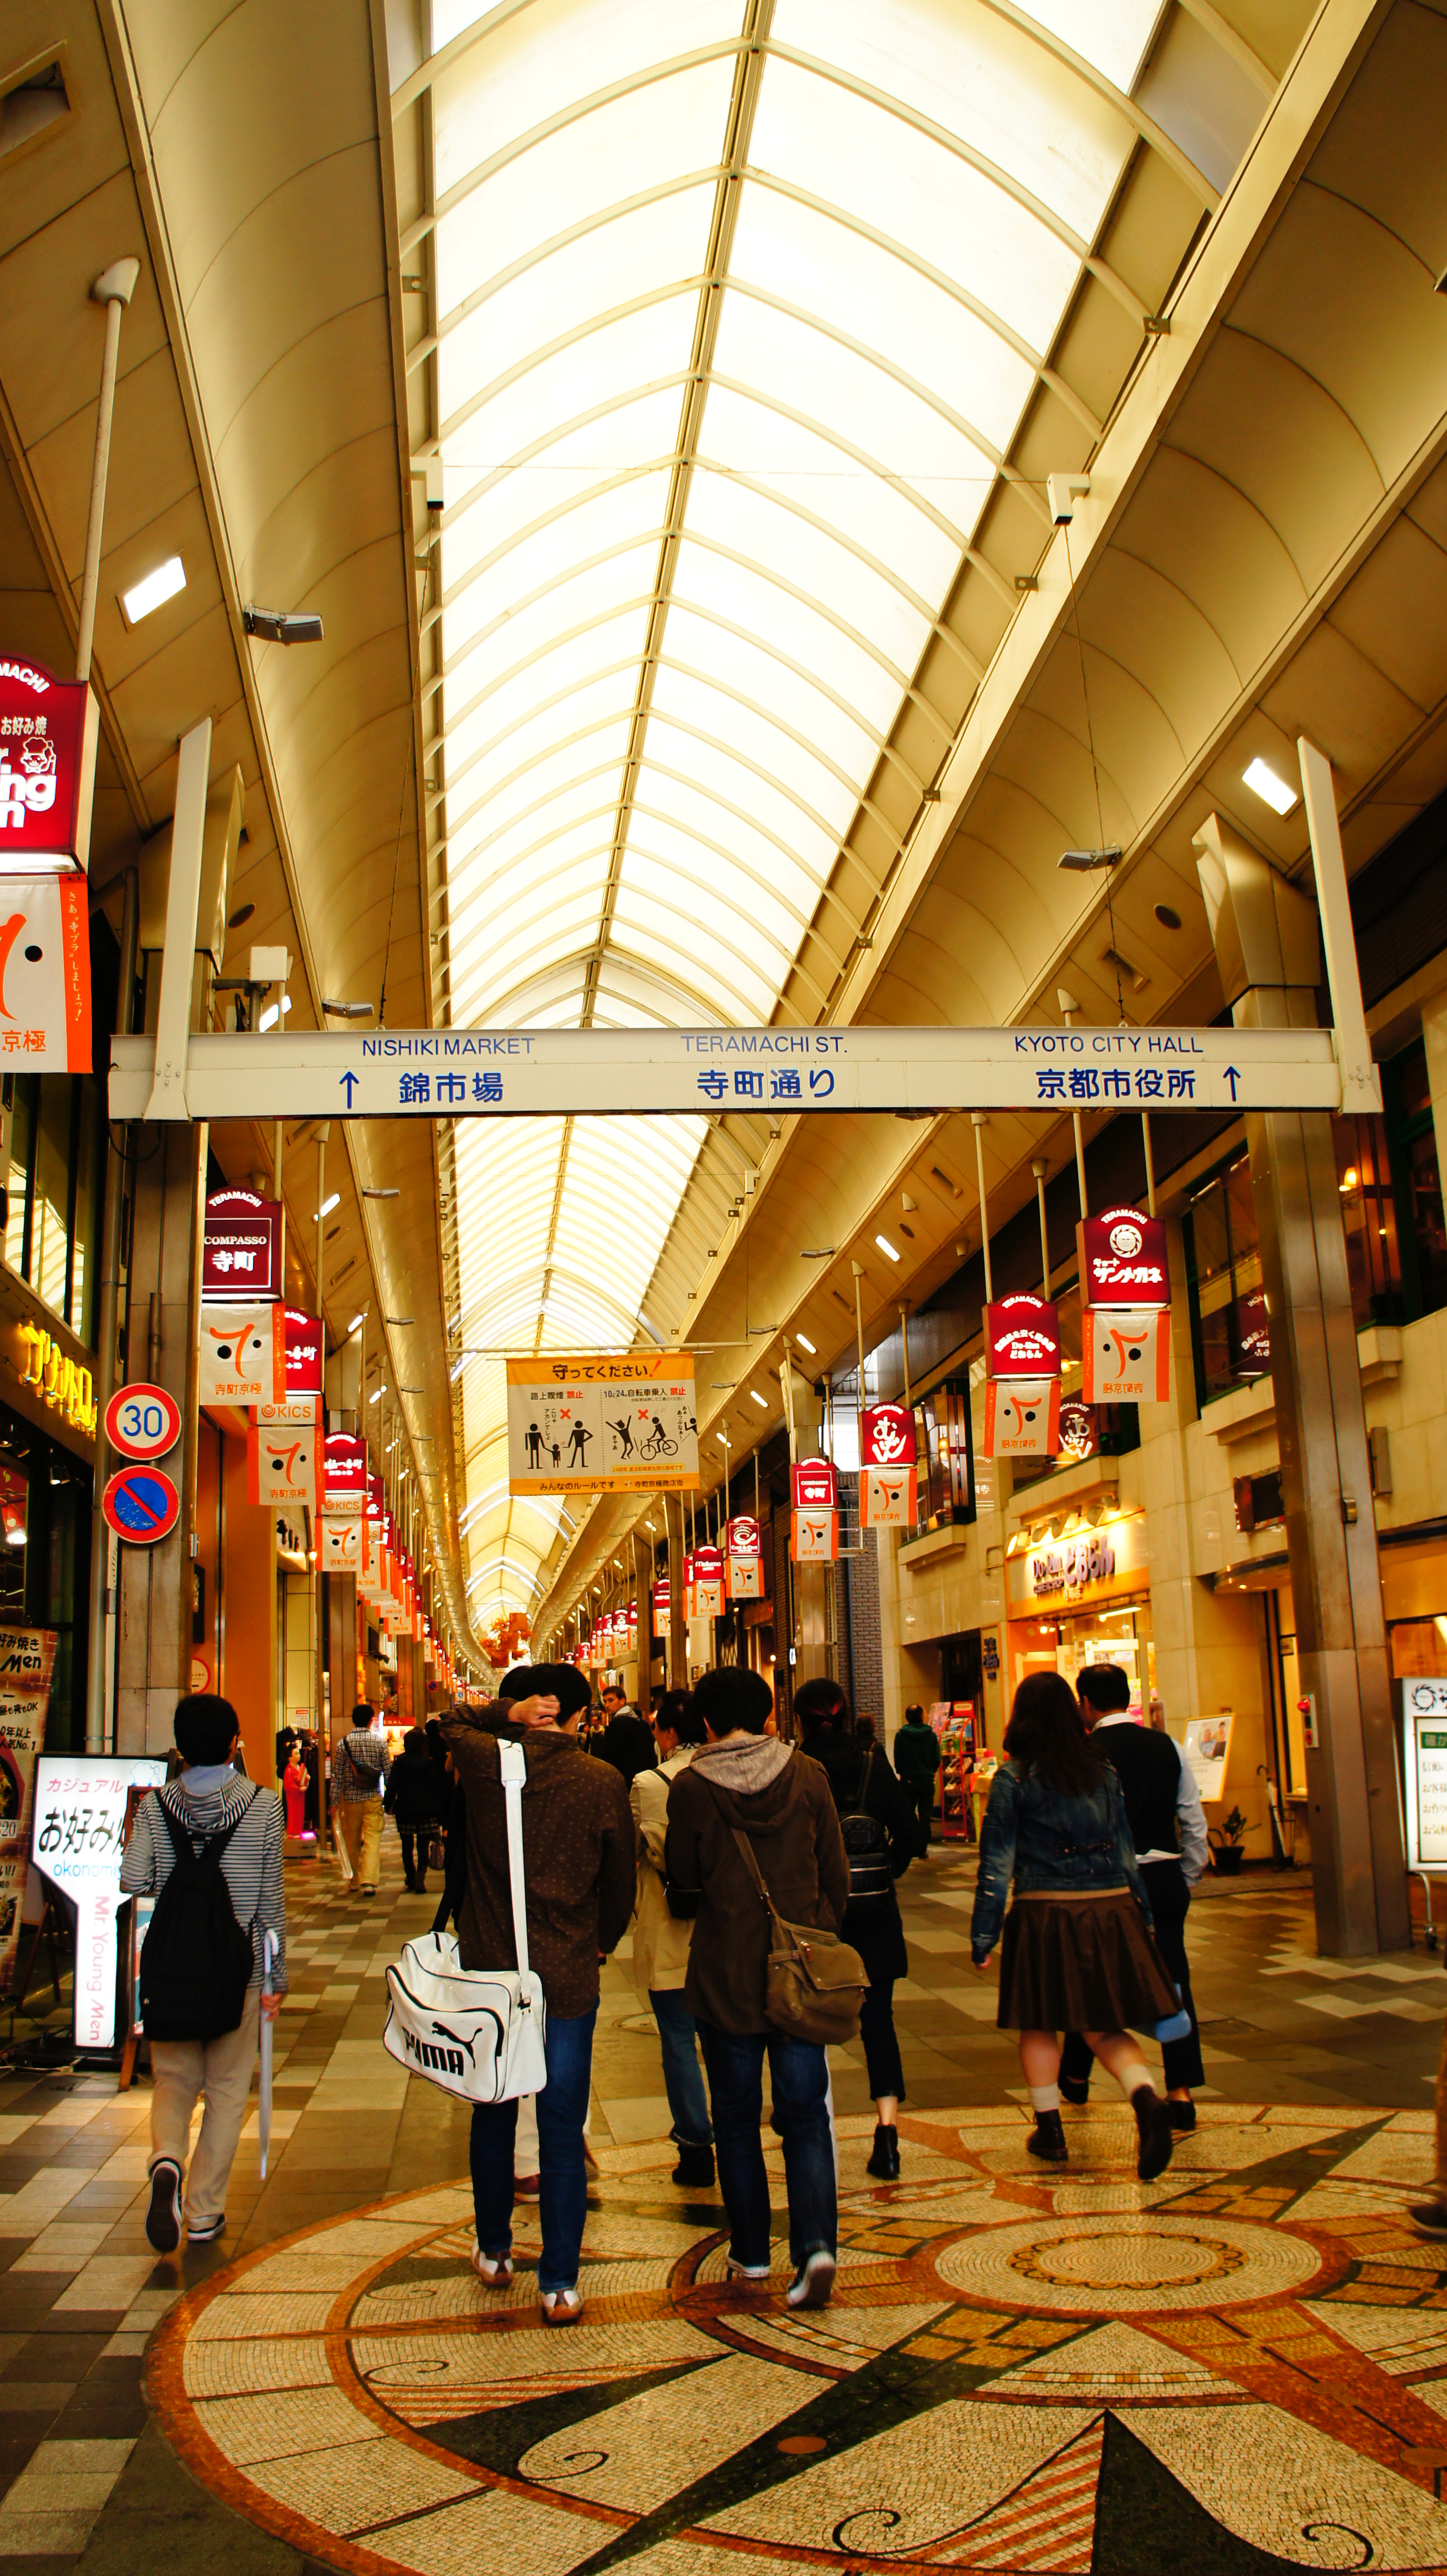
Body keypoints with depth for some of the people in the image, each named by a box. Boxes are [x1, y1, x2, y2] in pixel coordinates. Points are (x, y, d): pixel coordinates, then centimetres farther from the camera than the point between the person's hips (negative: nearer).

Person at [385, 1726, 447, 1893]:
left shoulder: (400, 1762, -5)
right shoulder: (430, 1763, 0)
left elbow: (392, 1785, -11)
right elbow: (437, 1789, 1)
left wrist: (388, 1805, -1)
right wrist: (439, 1814, 6)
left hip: (404, 1811, 0)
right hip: (426, 1812, 0)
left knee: (407, 1847, 15)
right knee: (423, 1848, 3)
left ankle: (411, 1881, 23)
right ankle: (420, 1881, -12)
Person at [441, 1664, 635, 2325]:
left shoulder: (486, 1761, -9)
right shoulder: (603, 1782, -11)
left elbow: (450, 1723, 15)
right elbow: (620, 1880, 0)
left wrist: (507, 1712, 0)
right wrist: (603, 1942, 17)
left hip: (489, 1969, 2)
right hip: (567, 1975, -2)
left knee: (493, 2118, 19)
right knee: (562, 2132, 7)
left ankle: (494, 2251, 35)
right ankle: (559, 2283, 11)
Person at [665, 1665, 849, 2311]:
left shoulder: (691, 1787, -10)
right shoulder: (806, 1776, -4)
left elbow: (682, 1892, 0)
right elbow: (836, 1877, 2)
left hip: (725, 1976, -1)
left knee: (737, 2118, 14)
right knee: (806, 2116, 9)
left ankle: (751, 2252, 23)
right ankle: (816, 2243, -6)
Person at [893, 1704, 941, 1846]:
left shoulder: (901, 1735, -6)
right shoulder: (931, 1735, -3)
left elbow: (898, 1760, -4)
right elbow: (937, 1760, 0)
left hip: (908, 1781, 0)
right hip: (927, 1781, 0)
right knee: (926, 1816, 6)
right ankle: (923, 1848, 4)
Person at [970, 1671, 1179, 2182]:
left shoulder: (1014, 1777, -6)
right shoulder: (1103, 1771, 6)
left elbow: (997, 1862, -6)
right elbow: (1125, 1848, 11)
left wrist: (983, 1937, -1)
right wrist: (1142, 1915, 19)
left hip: (1045, 1914, -3)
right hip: (1111, 1910, 3)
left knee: (1039, 2026, 15)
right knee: (1106, 2027, 10)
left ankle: (1050, 2131, 20)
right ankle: (1146, 2099, -14)